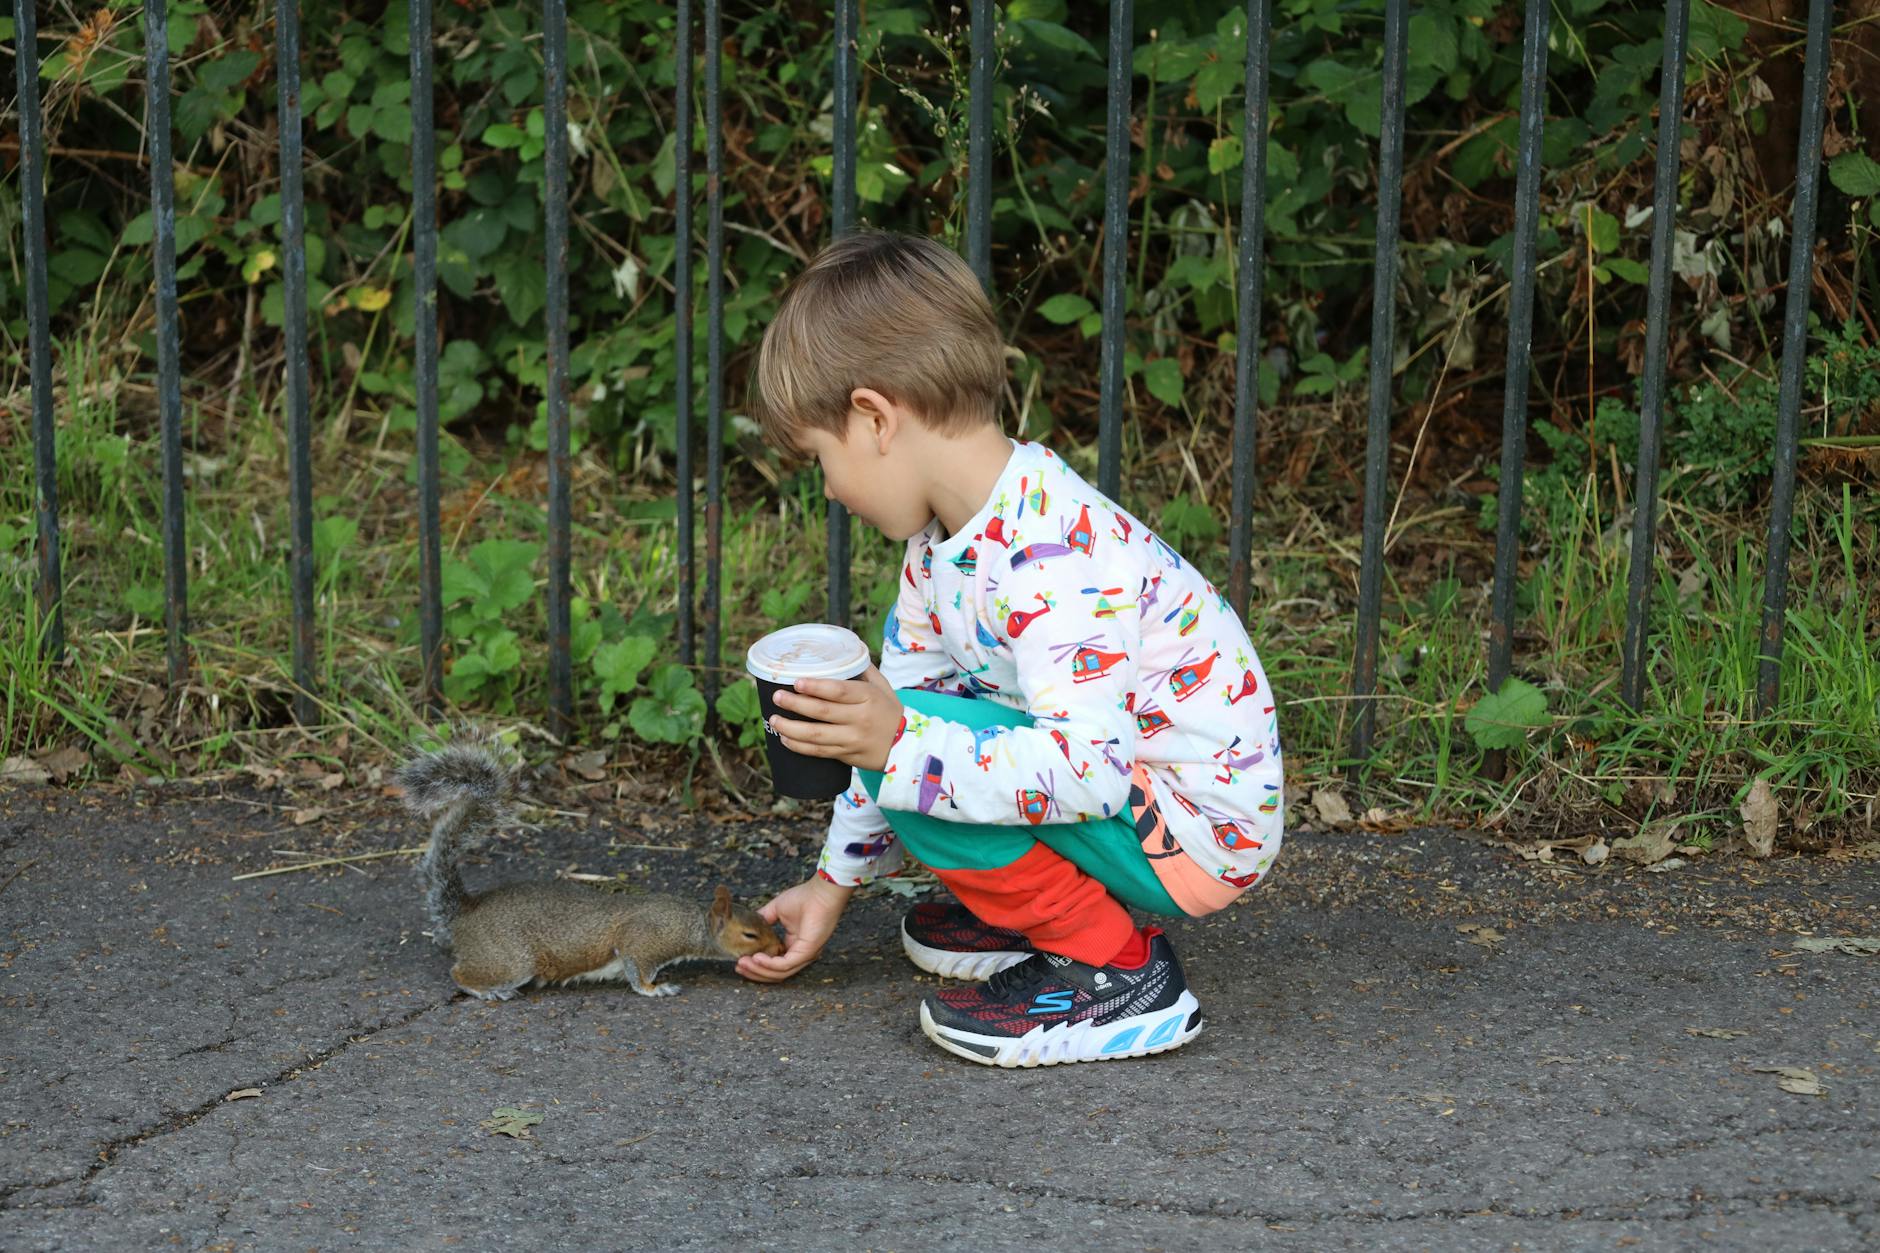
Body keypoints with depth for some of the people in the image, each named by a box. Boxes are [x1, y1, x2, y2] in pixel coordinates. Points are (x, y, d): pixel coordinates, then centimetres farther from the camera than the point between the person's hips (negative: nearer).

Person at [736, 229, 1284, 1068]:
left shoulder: (1048, 551, -28)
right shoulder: (945, 539, 4)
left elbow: (1091, 765, -36)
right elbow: (901, 700, 14)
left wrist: (899, 743, -41)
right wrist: (833, 882, 18)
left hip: (1200, 835, -10)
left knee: (916, 742, -23)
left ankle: (1116, 971, -13)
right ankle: (1033, 913, 13)